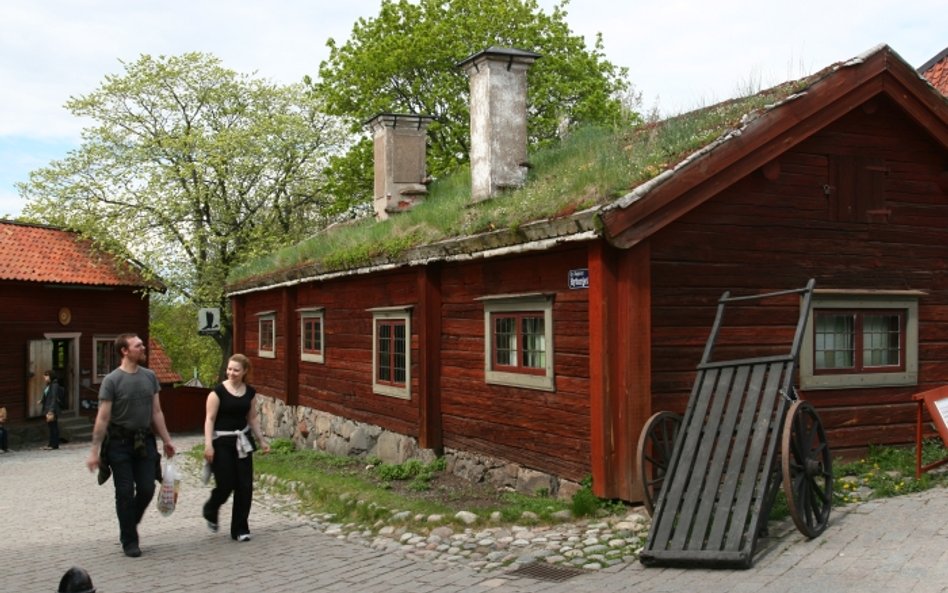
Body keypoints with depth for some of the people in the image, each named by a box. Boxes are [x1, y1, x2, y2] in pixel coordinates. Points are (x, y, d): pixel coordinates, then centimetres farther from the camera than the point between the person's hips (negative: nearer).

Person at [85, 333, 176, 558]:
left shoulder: (149, 376, 5)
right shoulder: (112, 380, -9)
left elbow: (157, 412, 11)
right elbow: (102, 418, -10)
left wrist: (166, 440, 10)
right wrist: (95, 451, -12)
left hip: (144, 442, 4)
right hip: (120, 443, -4)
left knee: (147, 489, 3)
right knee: (125, 493, 3)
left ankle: (129, 525, 29)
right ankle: (129, 541, 15)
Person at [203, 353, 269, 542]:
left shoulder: (250, 392, 5)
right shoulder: (218, 391, -10)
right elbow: (210, 419, -11)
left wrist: (261, 440, 13)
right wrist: (208, 444, -18)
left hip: (242, 441, 5)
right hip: (222, 442, -5)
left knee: (245, 486, 2)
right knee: (225, 485, -4)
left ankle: (240, 529, 13)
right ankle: (210, 511, 30)